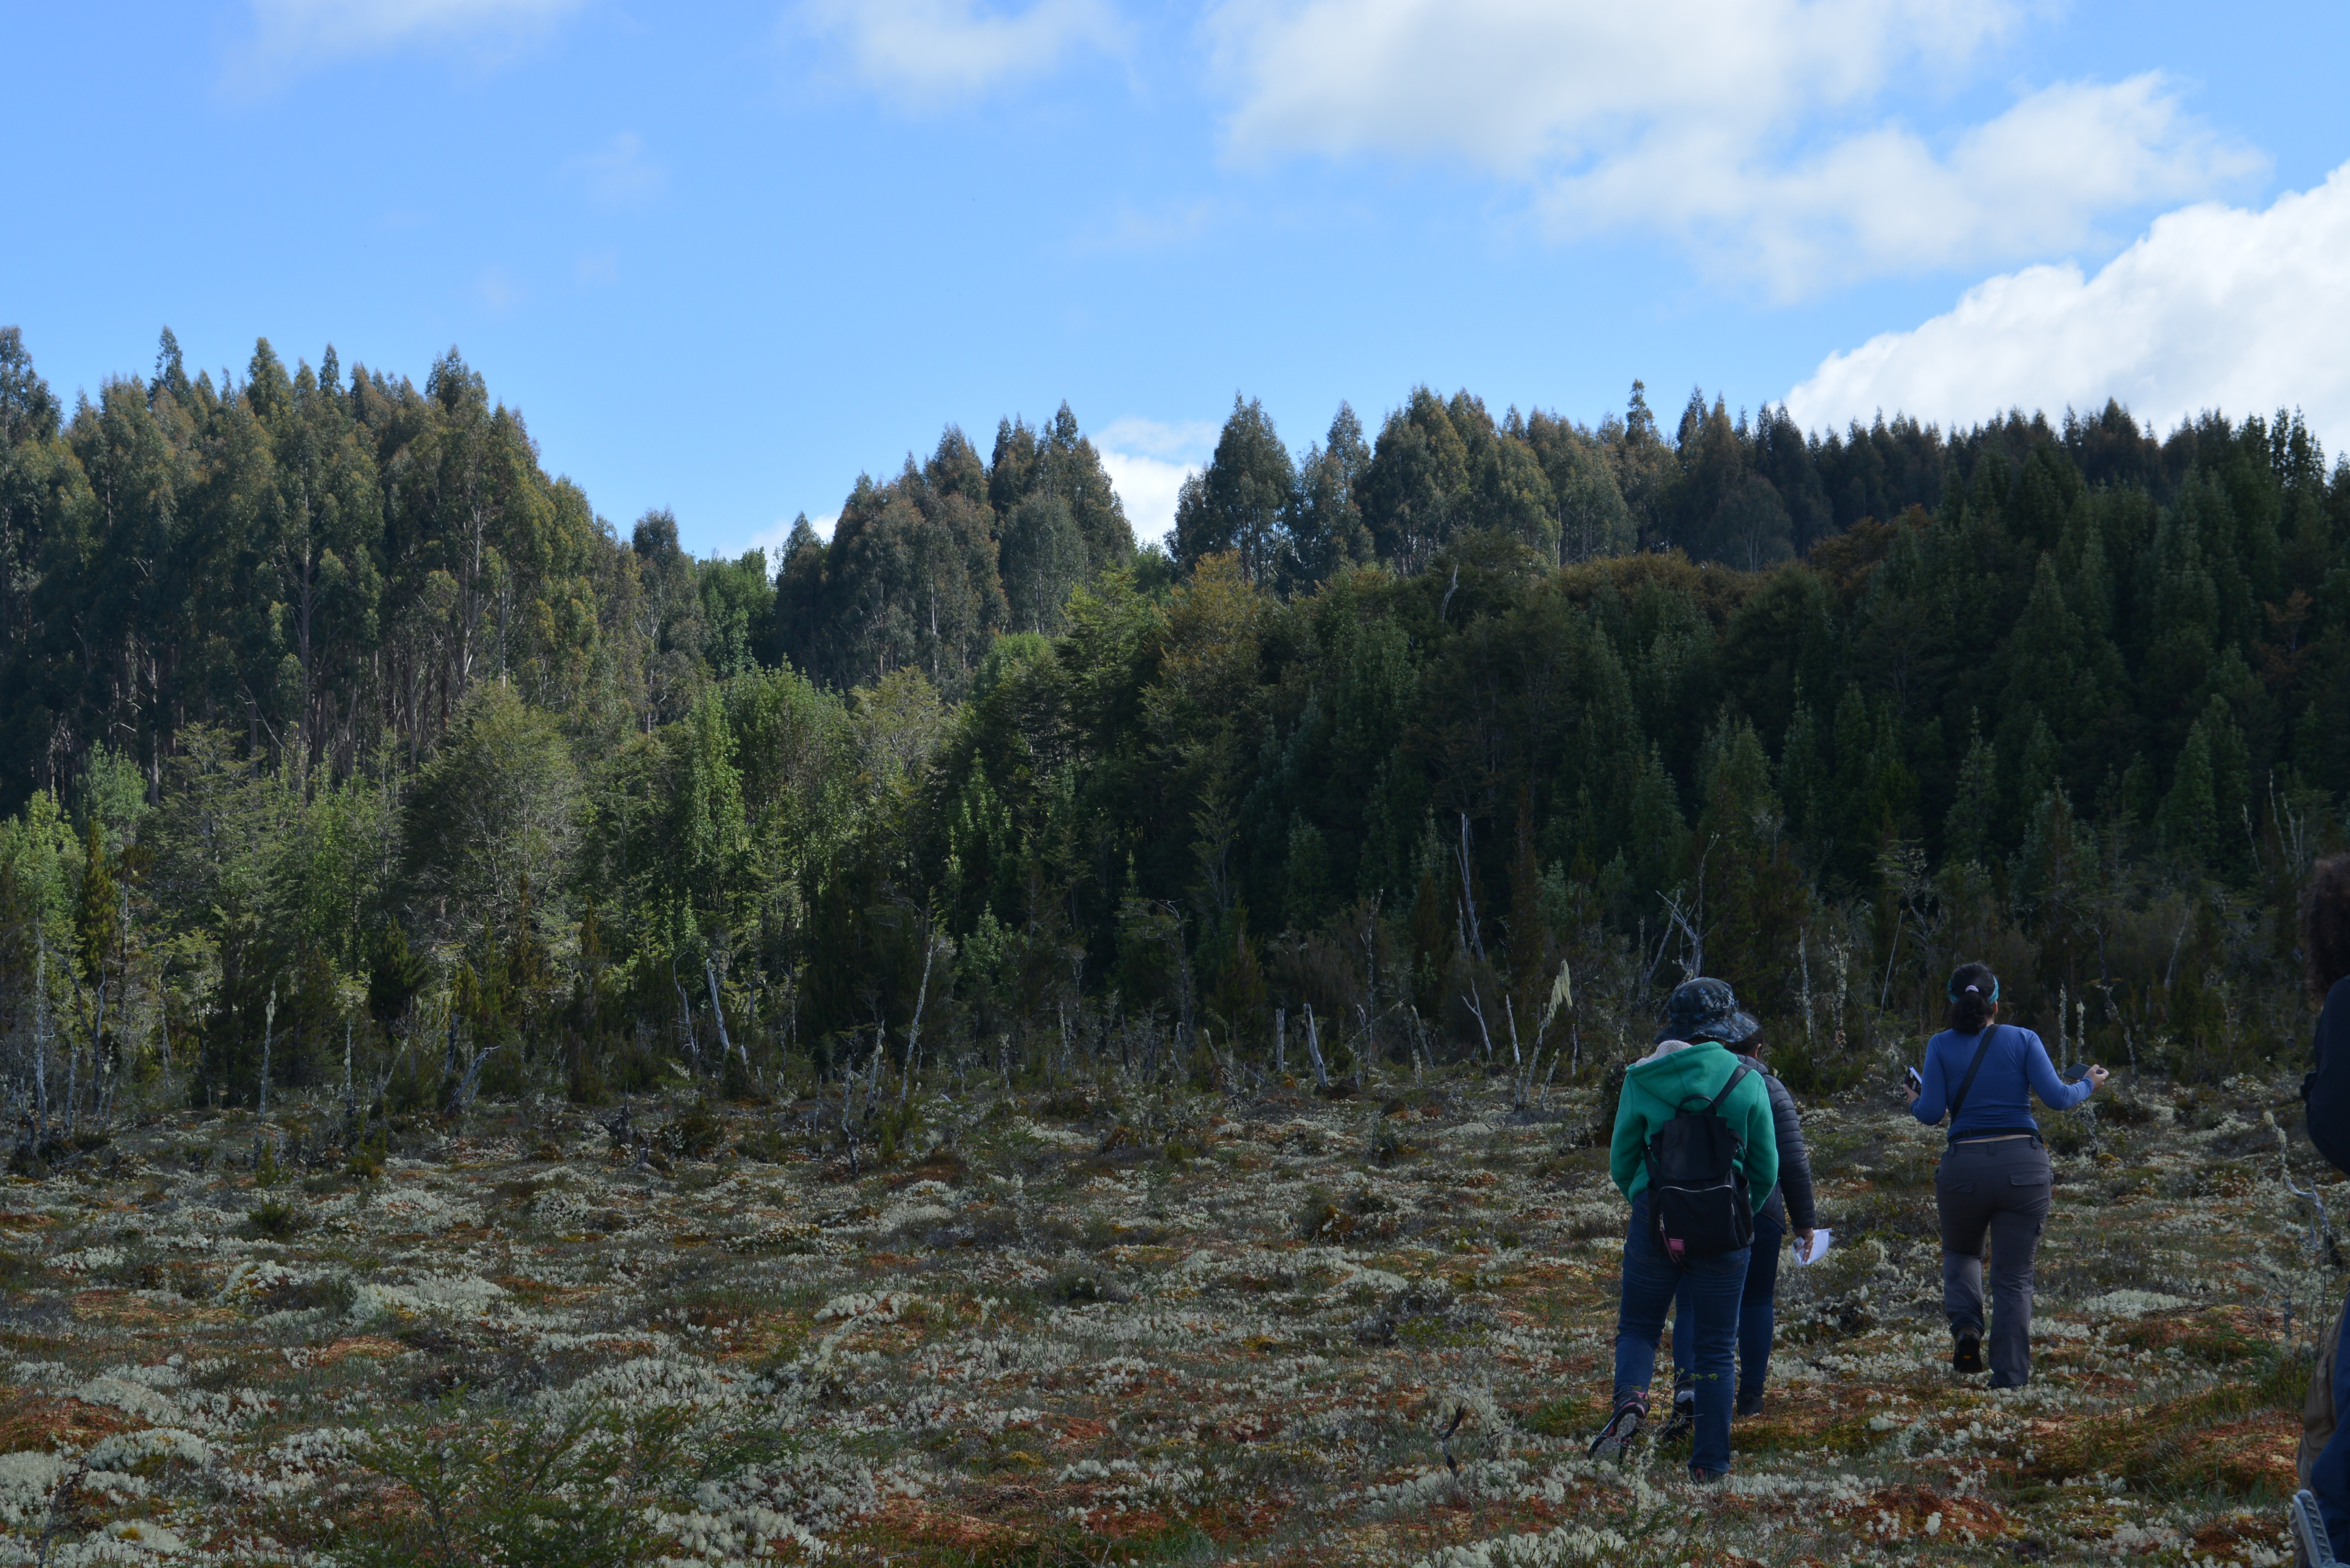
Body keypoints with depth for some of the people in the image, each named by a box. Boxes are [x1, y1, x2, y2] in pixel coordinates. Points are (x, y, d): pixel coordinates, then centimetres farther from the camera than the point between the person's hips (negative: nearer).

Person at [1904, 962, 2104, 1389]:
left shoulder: (1942, 1046, 2)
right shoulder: (2023, 1040, 3)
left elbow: (1931, 1113, -6)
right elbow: (2056, 1098, -4)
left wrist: (1915, 1103, 17)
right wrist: (2088, 1085, 16)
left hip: (1965, 1169, 0)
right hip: (2024, 1167, 0)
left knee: (1960, 1252, 26)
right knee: (2014, 1277, 7)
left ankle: (1966, 1326, -1)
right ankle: (2010, 1380, 2)